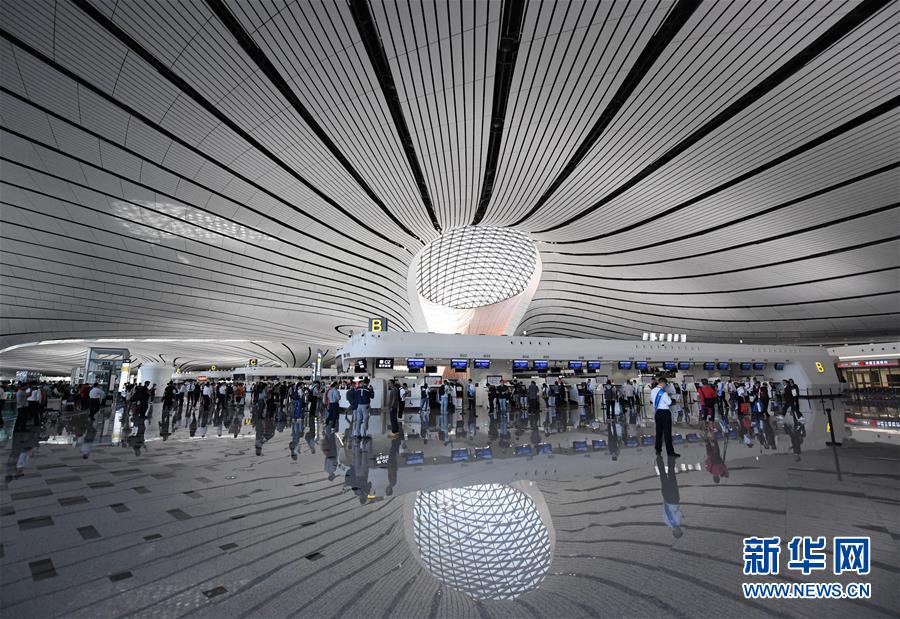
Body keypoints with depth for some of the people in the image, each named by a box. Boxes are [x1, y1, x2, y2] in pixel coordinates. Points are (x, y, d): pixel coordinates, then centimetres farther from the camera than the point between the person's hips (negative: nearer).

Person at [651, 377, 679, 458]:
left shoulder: (653, 391, 4)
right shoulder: (663, 392, -19)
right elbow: (669, 402, -15)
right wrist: (667, 395, -3)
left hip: (657, 412, 7)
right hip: (665, 413, -7)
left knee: (658, 431, 14)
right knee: (667, 433, -1)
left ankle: (658, 450, 20)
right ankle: (670, 452, 4)